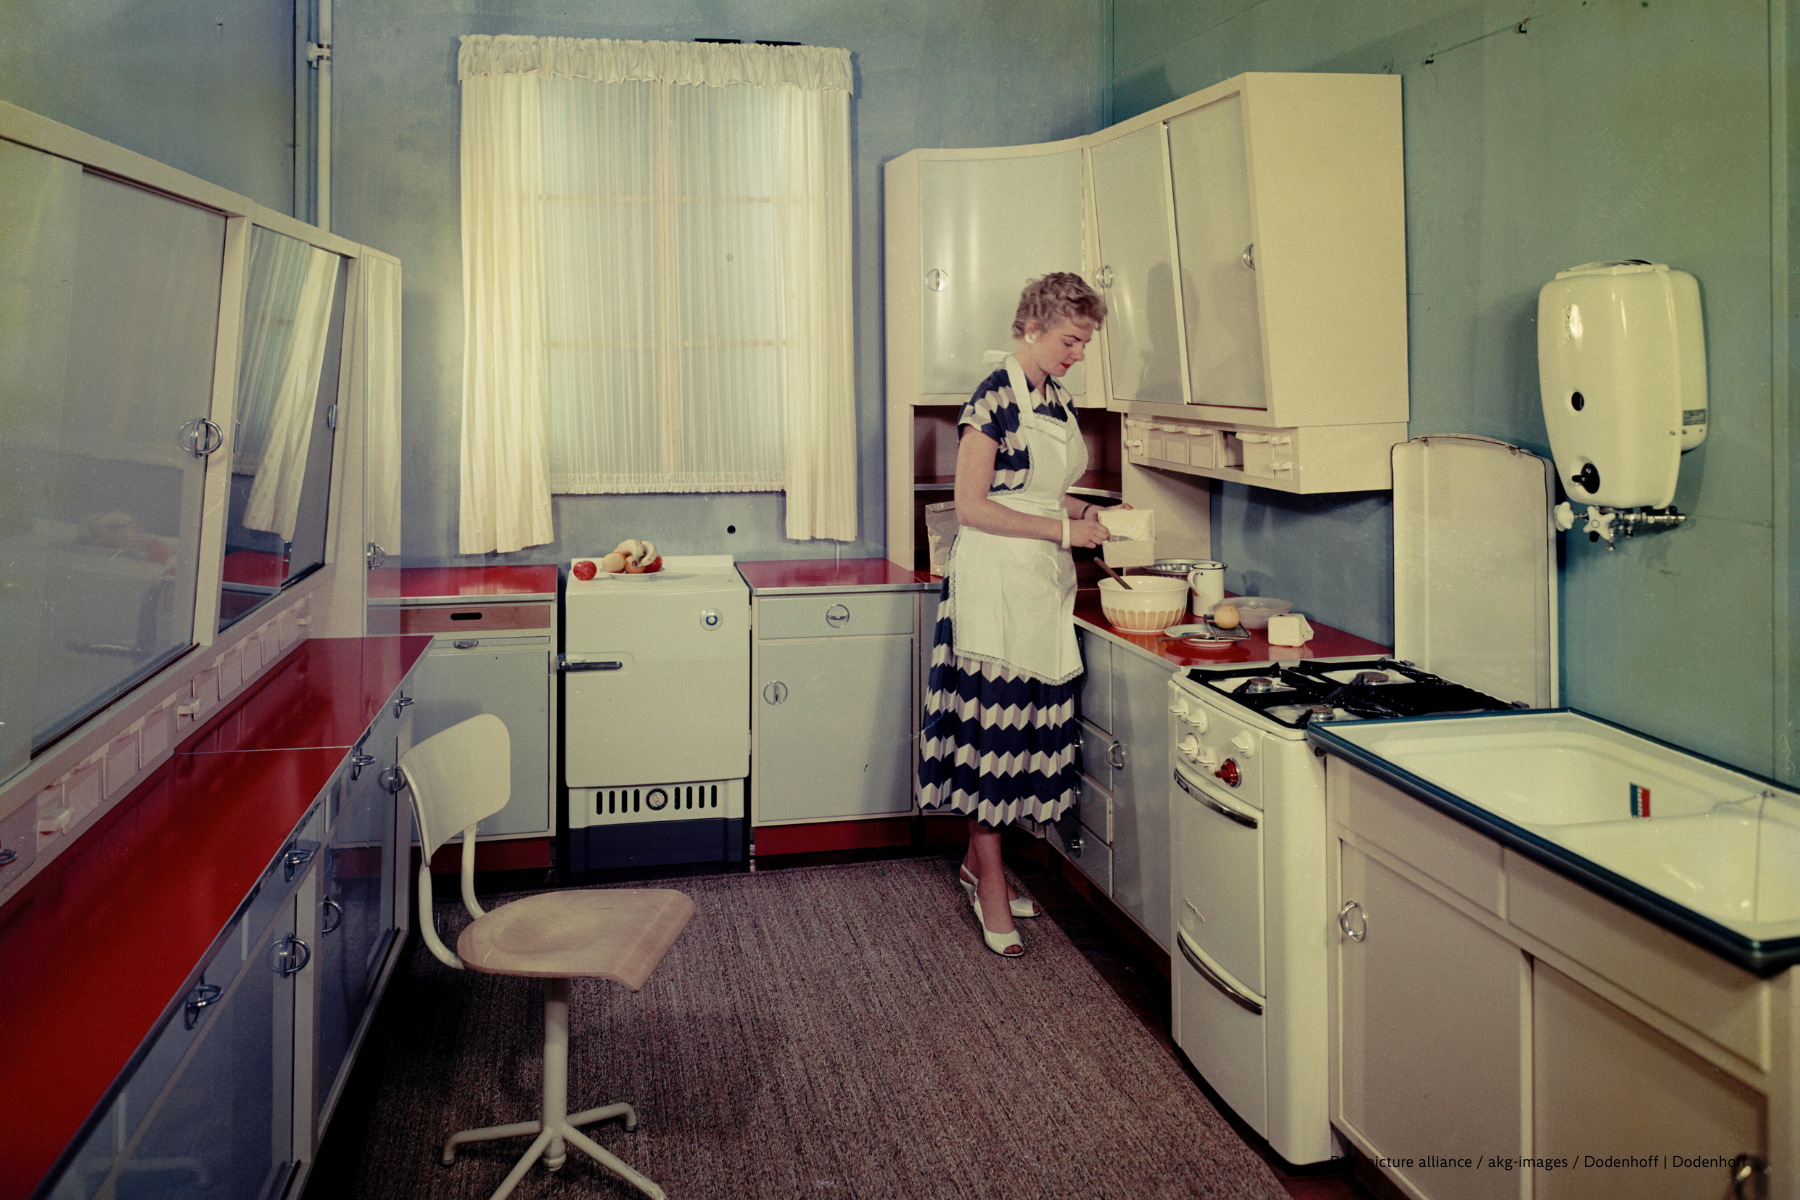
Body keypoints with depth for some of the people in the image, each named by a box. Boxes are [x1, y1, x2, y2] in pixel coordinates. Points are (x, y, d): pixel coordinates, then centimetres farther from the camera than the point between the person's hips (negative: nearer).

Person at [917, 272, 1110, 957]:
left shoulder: (1059, 400, 13)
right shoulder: (995, 399, -13)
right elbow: (972, 507, -16)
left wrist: (1086, 511, 5)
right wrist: (1065, 529, -16)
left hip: (1045, 585, 8)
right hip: (995, 582, -8)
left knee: (1030, 721, 10)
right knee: (992, 717, -3)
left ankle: (978, 859, 25)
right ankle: (990, 885, 7)